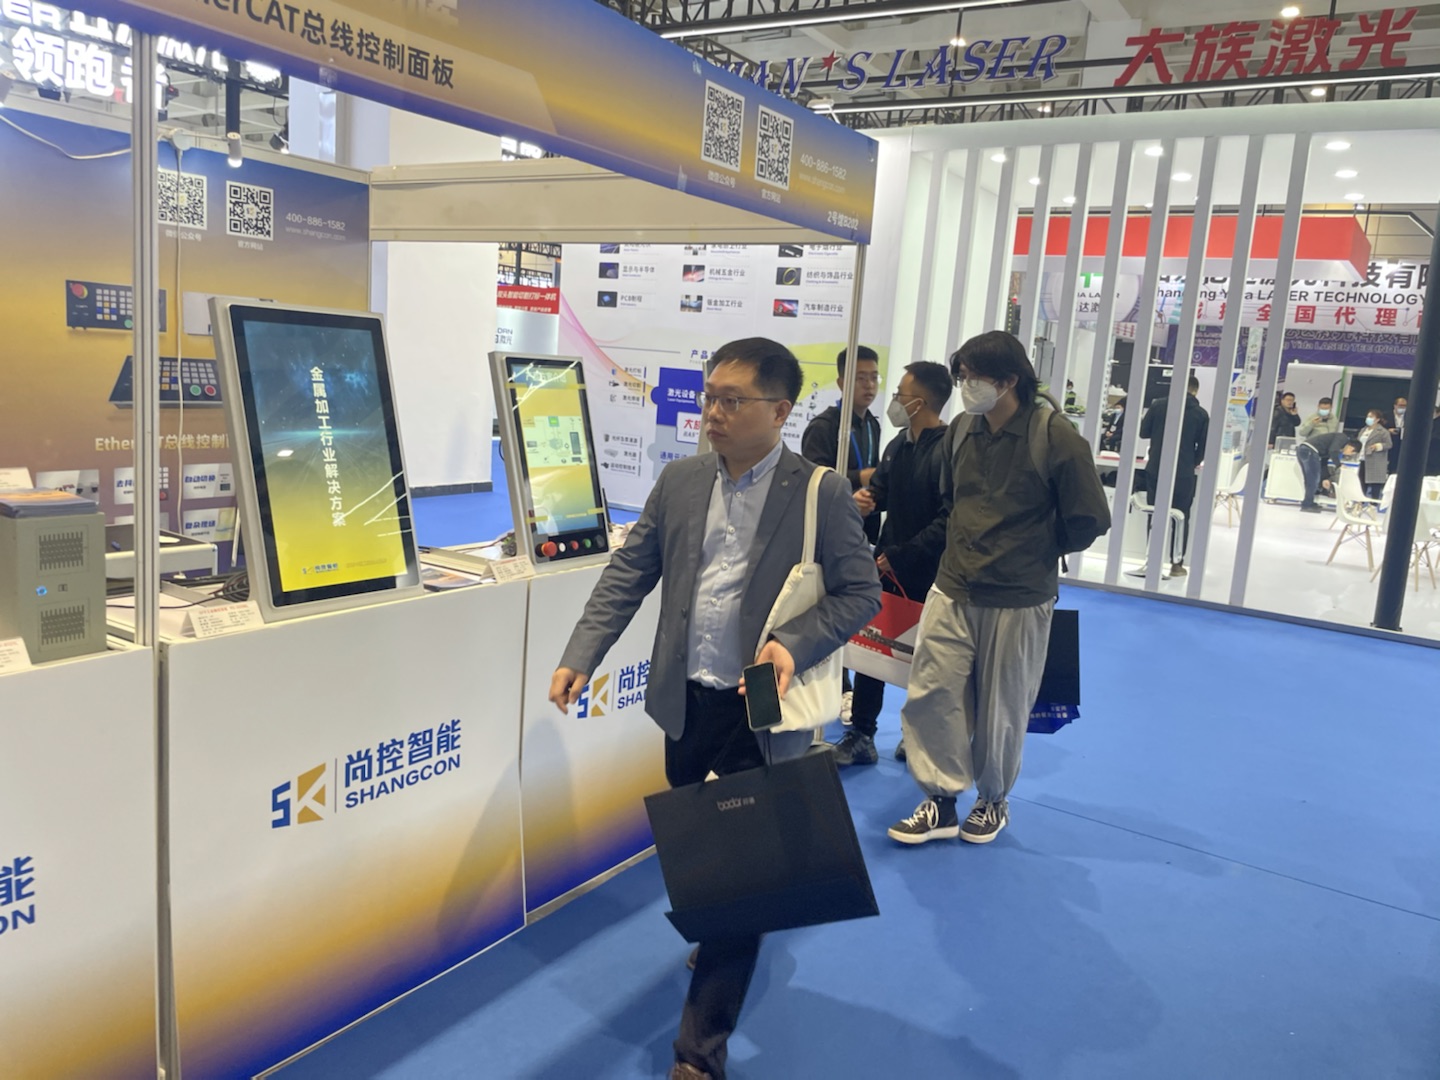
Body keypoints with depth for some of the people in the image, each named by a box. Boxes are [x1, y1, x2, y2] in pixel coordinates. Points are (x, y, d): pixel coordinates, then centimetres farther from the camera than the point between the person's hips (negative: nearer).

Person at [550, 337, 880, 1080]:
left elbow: (861, 592, -7)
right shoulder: (679, 481, 2)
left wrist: (795, 643, -23)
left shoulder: (822, 494, -11)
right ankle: (719, 941, 51)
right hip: (685, 701, 5)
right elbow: (628, 573, 4)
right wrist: (580, 657, -4)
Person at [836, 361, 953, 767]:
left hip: (926, 575, -7)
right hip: (887, 564, 7)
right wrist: (866, 498, -7)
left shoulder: (949, 450, -18)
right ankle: (861, 735, 18)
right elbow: (881, 488, 18)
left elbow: (950, 521, -23)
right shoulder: (900, 444, 8)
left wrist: (900, 556, -20)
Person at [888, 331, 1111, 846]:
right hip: (953, 591, 4)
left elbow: (1089, 519, -6)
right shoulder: (961, 430, 2)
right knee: (930, 696, -1)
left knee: (1001, 711, 10)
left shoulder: (1056, 437, -14)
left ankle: (993, 801, 33)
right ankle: (941, 802, 16)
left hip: (1018, 601, -4)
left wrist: (1038, 551, 5)